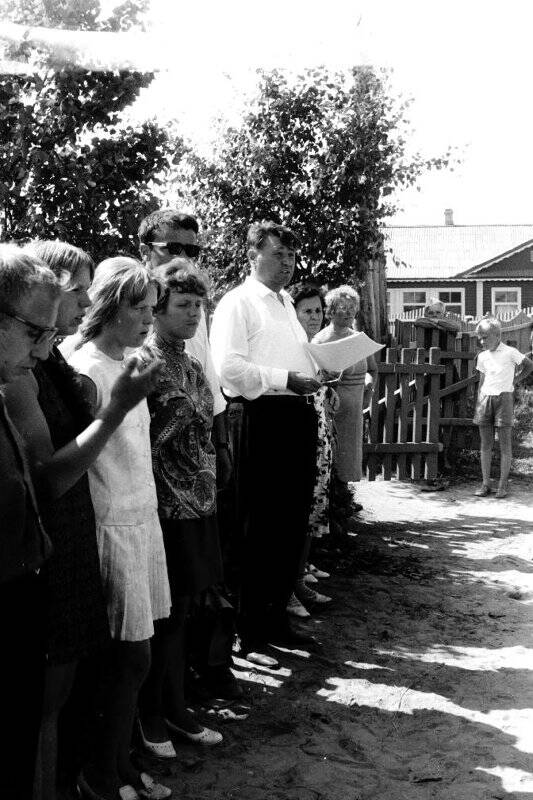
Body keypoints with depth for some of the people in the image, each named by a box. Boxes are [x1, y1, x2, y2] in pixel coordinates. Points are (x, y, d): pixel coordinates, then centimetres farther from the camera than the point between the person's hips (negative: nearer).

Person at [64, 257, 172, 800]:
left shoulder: (128, 365, 10)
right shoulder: (86, 372, -15)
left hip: (142, 520, 8)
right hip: (113, 527, -8)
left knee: (127, 658, 14)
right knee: (132, 658, 1)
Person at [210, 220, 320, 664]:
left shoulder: (287, 302, 21)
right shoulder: (238, 302, -6)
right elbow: (229, 367, -19)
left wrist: (314, 377, 10)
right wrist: (285, 379, -21)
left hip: (299, 415, 9)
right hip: (264, 417, -8)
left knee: (293, 525, 14)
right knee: (260, 530, -2)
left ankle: (277, 617, 28)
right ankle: (250, 633, 9)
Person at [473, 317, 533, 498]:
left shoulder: (510, 353, -4)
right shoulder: (482, 356, 9)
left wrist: (514, 380, 5)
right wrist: (478, 404, 9)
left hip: (503, 397, -4)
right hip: (486, 399, 4)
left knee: (505, 444, -1)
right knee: (485, 444, 4)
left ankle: (503, 485, 4)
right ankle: (486, 484, 8)